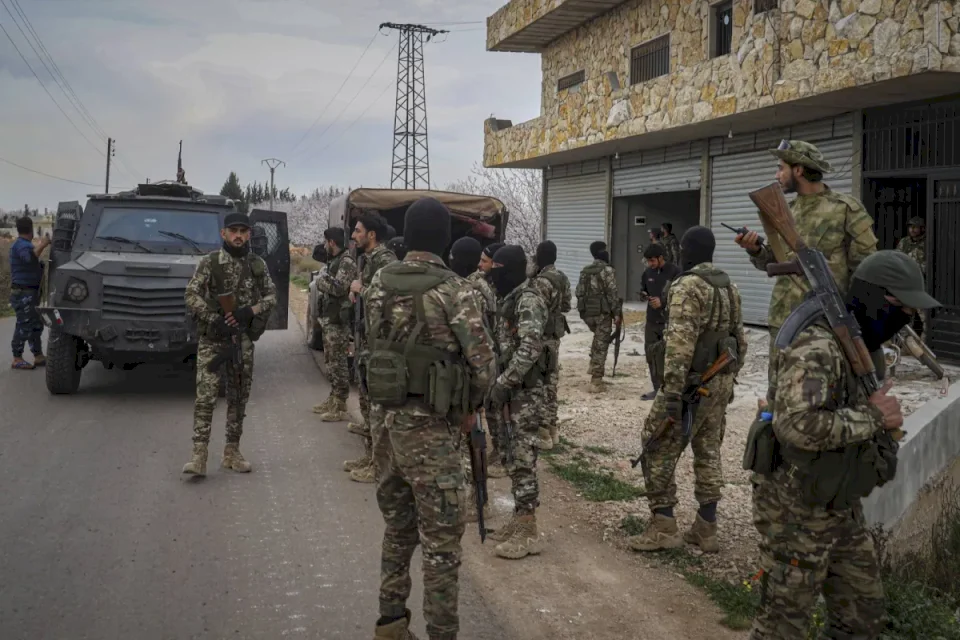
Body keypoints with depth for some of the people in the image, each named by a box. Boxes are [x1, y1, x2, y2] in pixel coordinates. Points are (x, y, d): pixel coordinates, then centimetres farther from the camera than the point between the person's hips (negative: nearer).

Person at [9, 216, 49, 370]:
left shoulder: (25, 245, 18)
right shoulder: (21, 245, -15)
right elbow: (30, 258, -36)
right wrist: (42, 245, -34)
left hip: (30, 292, 11)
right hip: (23, 293, -11)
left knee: (36, 325, 13)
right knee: (24, 326, -7)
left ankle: (38, 356, 18)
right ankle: (17, 359, -2)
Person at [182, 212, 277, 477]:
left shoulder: (258, 264, 5)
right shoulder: (209, 262, -3)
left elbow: (271, 296, 6)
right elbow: (191, 295, -8)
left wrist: (249, 311, -12)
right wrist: (214, 319, -20)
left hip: (244, 340, 3)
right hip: (212, 339, -3)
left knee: (238, 396, 8)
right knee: (205, 396, -9)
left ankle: (232, 451, 18)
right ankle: (199, 455, -9)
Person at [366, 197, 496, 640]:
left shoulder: (378, 284, 3)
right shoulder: (454, 291, -15)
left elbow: (375, 345, 10)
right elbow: (484, 363, -14)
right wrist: (469, 407, 3)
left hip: (386, 419, 7)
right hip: (430, 428, -6)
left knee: (397, 525, 21)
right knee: (441, 538, 4)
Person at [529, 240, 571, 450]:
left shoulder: (542, 281, -20)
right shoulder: (563, 278, 9)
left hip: (543, 337, -9)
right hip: (556, 335, 9)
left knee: (540, 384, -4)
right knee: (551, 381, 15)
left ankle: (543, 433, 0)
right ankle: (552, 428, 23)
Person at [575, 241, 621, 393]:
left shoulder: (584, 271, 11)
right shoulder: (607, 270, -9)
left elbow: (579, 293, 13)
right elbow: (612, 293, -14)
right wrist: (616, 313, -11)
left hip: (587, 313, 6)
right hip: (602, 312, -6)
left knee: (598, 338, 30)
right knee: (601, 345, -2)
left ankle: (594, 365, 21)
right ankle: (596, 382, -2)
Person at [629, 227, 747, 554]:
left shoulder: (687, 287, -16)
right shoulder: (729, 287, 12)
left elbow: (680, 343, -23)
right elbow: (740, 339, 17)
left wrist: (672, 391, -24)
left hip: (693, 383, -8)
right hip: (720, 383, 8)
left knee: (658, 450, 0)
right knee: (709, 453, 13)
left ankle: (663, 527, 1)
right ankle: (706, 529, 17)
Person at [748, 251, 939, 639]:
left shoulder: (867, 349, 7)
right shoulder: (818, 350, -24)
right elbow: (797, 425, -39)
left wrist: (884, 416, 2)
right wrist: (870, 416, -26)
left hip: (842, 510, 9)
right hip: (797, 512, -9)